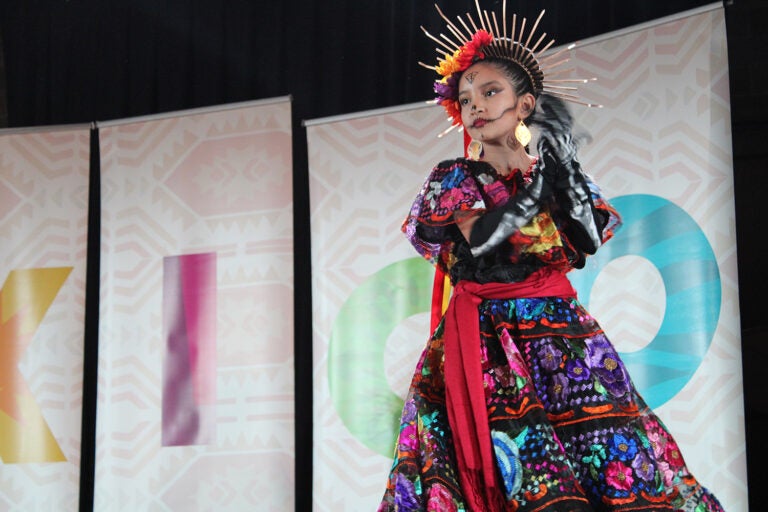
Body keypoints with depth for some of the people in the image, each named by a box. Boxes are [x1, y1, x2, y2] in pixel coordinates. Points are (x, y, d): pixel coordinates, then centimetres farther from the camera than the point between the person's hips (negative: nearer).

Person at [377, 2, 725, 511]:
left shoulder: (553, 172, 12)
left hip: (561, 333, 2)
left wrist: (564, 162, -6)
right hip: (483, 345, -2)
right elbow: (478, 237, -9)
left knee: (610, 457, -9)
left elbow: (588, 244, -2)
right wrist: (540, 182, -7)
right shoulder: (453, 178, 8)